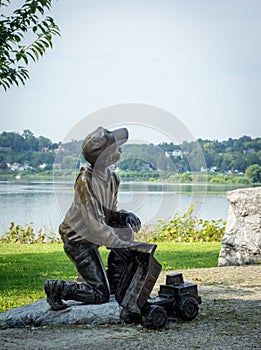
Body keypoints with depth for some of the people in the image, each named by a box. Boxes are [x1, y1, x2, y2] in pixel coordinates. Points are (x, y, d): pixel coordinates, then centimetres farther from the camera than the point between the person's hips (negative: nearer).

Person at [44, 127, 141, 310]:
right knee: (100, 295, -8)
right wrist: (122, 244, -33)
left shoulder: (112, 177, -3)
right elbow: (95, 223, -32)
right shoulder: (86, 181, -28)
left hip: (94, 233, 8)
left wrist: (125, 216, -14)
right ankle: (56, 288, 8)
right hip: (79, 239, -8)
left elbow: (109, 212, 7)